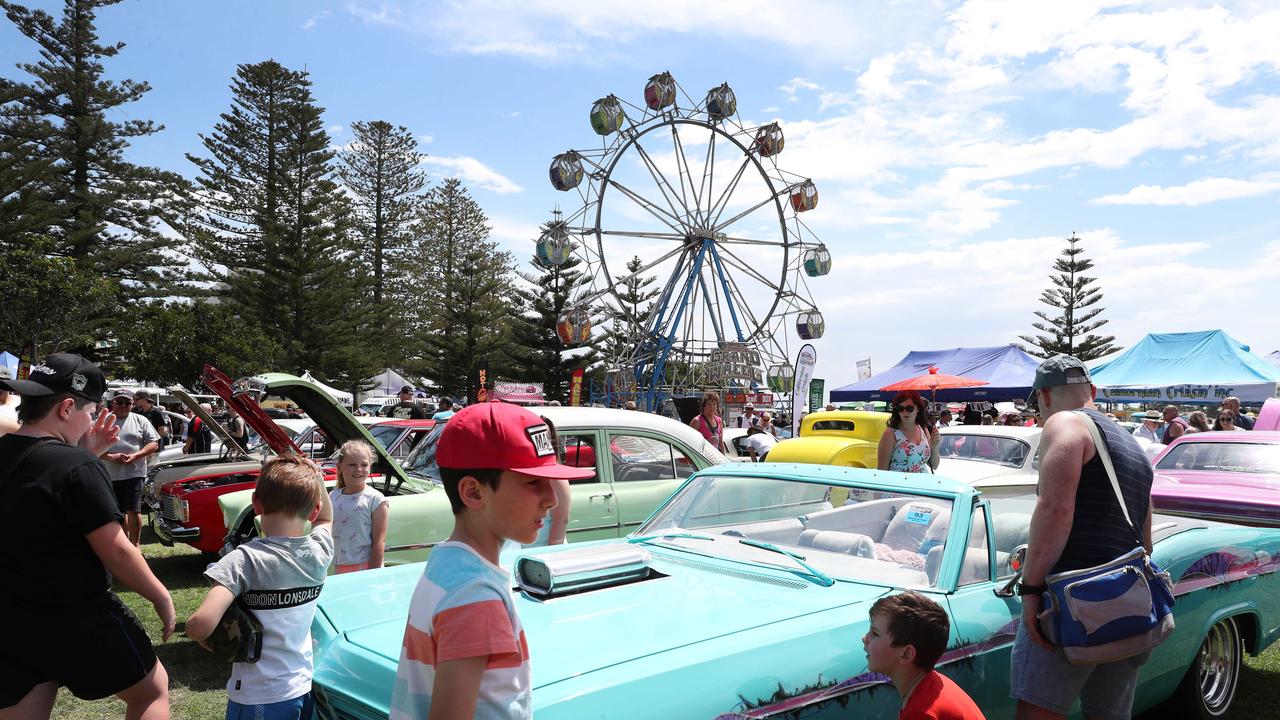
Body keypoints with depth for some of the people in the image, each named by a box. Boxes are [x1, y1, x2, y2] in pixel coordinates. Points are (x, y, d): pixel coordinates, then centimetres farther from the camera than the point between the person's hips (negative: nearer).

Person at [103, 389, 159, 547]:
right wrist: (110, 457, -15)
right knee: (118, 512, 13)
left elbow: (154, 444, 1)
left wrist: (135, 456, -13)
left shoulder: (140, 420, 5)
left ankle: (134, 545, 2)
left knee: (133, 510, -7)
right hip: (111, 474, 3)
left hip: (134, 473, -3)